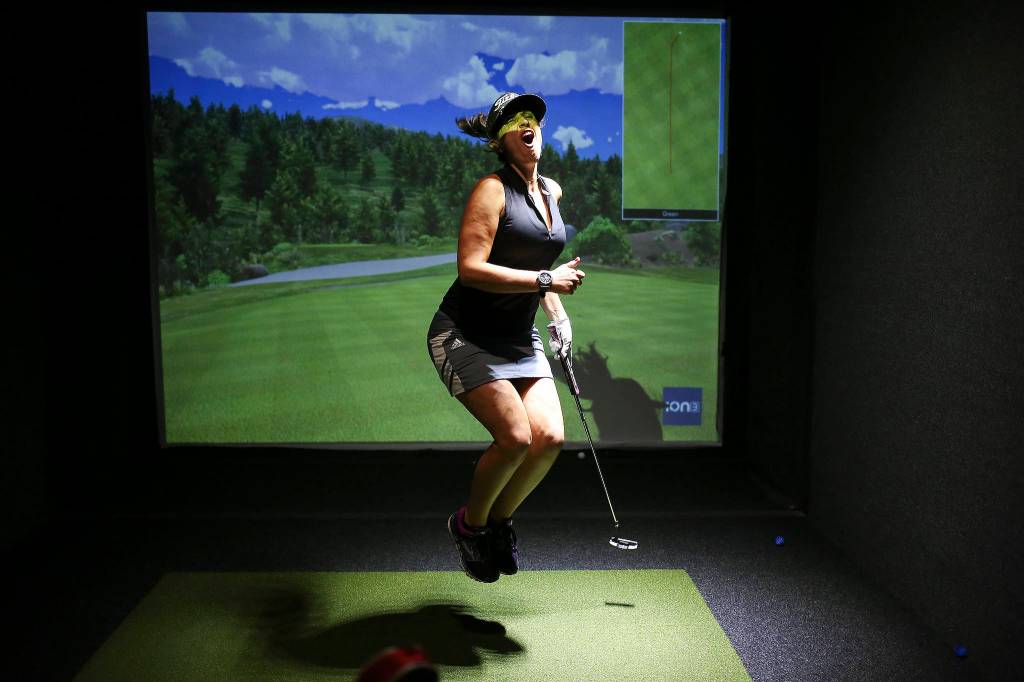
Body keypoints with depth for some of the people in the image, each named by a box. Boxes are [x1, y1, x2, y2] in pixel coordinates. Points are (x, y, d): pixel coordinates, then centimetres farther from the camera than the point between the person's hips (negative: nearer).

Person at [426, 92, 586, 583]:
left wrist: (557, 314, 17)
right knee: (515, 437, -18)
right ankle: (469, 523, 11)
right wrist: (545, 280, -21)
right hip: (466, 335, -7)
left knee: (550, 437, -8)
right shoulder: (492, 189, -11)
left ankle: (499, 519, 19)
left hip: (519, 338, 7)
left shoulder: (552, 191, 13)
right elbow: (471, 268, -21)